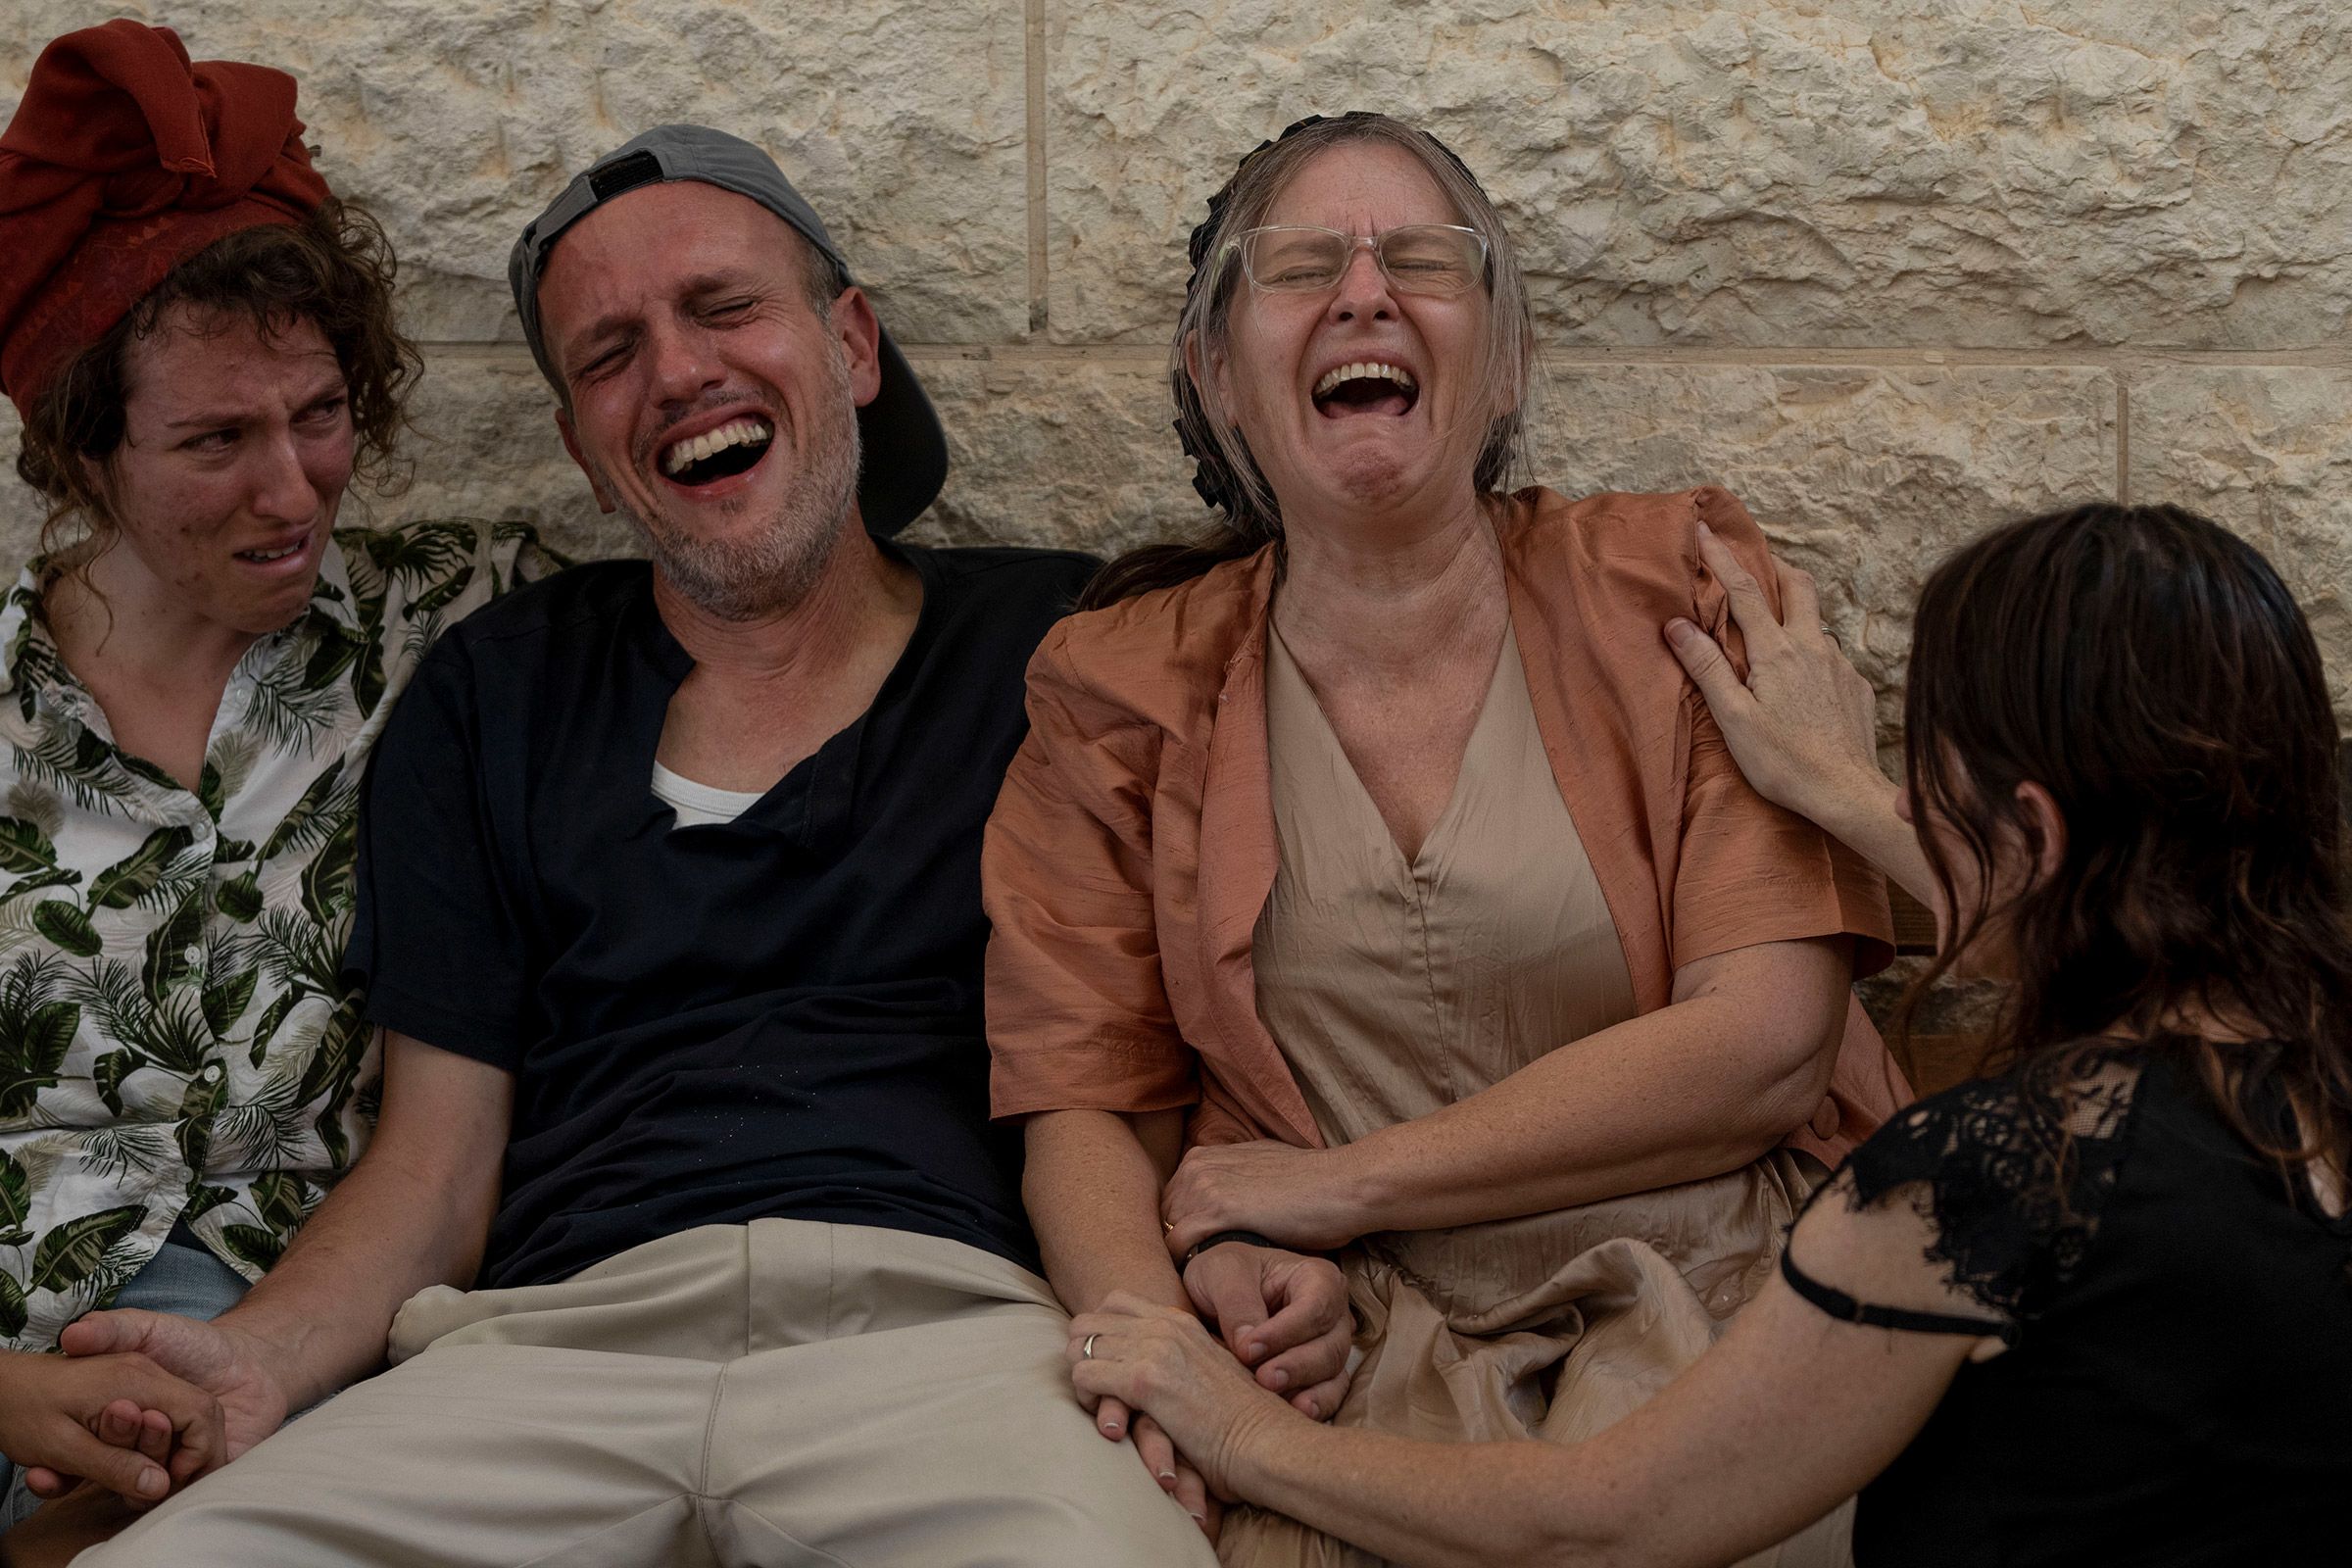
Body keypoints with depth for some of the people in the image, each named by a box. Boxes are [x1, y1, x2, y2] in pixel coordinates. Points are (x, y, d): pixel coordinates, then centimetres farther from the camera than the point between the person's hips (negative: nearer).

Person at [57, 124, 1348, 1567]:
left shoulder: (1060, 643, 16)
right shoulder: (494, 700, 21)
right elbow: (437, 1163, 16)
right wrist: (259, 1359, -5)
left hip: (949, 1325, -3)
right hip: (554, 1341, 3)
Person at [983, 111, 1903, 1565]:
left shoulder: (1678, 584, 4)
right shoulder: (1122, 695, 9)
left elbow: (1765, 1040, -6)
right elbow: (1085, 1107, 6)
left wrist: (1340, 1183, -7)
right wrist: (1157, 1338, -17)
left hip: (1703, 1297, -1)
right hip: (1360, 1343, 1)